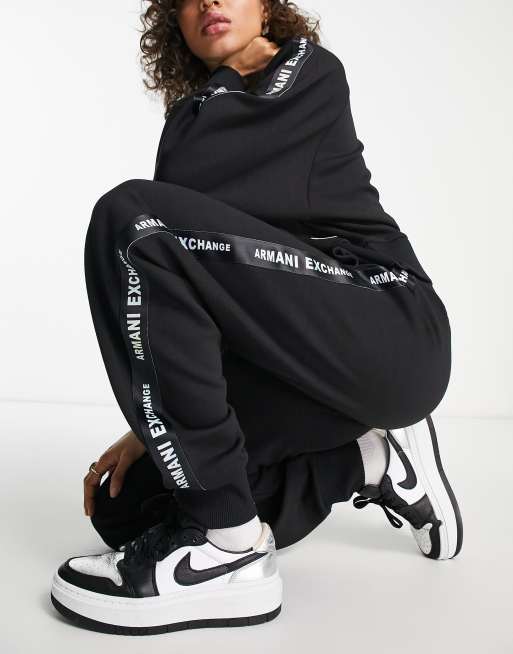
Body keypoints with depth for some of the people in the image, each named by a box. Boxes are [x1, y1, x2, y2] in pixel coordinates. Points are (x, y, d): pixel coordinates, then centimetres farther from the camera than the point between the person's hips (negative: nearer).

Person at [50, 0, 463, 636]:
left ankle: (228, 548, -23)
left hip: (392, 326, -8)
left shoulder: (312, 71, 4)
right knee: (125, 509, 0)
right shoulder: (202, 117, 22)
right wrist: (154, 424, 4)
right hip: (298, 359, 8)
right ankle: (368, 458, 8)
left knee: (131, 220, -24)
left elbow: (188, 184, -12)